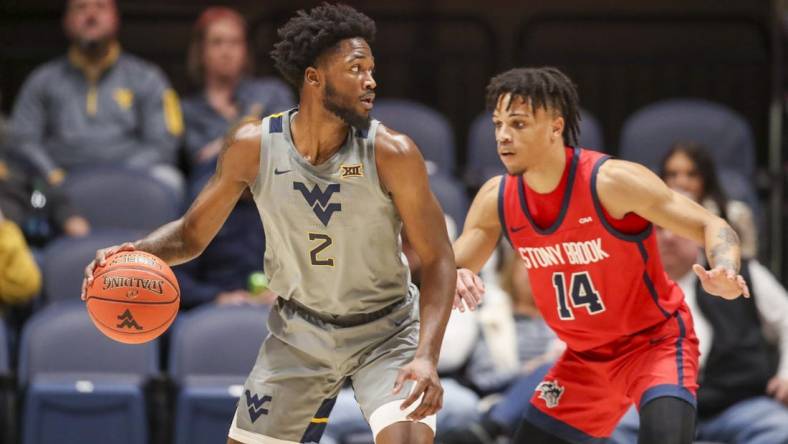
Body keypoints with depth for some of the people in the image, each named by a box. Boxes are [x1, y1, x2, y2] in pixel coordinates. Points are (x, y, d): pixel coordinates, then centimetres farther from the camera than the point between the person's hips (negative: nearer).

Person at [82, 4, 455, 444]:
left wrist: (427, 357, -29)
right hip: (299, 332, 3)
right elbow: (192, 234, -1)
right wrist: (135, 251, -23)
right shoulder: (254, 146, -14)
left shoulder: (390, 152, -21)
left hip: (386, 334, -3)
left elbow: (438, 260, -16)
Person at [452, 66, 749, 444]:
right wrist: (456, 281, -25)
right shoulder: (496, 199, -7)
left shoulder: (610, 181, -23)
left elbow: (711, 227, -20)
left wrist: (724, 273, -42)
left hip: (655, 341, -6)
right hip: (585, 357, 6)